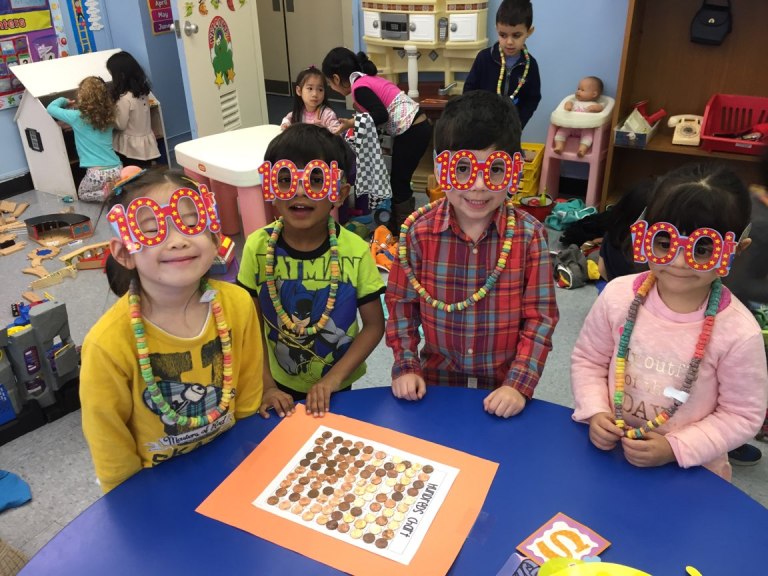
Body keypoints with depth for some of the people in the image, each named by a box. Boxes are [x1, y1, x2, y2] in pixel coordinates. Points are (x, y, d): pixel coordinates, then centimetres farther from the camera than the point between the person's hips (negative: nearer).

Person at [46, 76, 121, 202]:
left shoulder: (77, 117, -7)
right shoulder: (107, 115, 7)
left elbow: (51, 108, 6)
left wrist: (65, 100, 23)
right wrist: (74, 105, 27)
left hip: (98, 173, -5)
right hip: (117, 169, 5)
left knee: (82, 194, 24)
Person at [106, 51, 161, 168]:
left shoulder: (125, 98, -22)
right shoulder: (142, 90, 1)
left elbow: (120, 125, -14)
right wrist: (114, 108, 13)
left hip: (132, 147, -7)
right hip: (146, 143, 7)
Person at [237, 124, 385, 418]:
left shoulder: (355, 251, -19)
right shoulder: (258, 247, -15)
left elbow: (374, 325, -12)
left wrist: (333, 378, -19)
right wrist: (266, 386, -12)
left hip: (339, 386, -1)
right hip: (281, 386, 1)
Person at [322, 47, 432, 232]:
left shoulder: (359, 86, -13)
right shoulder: (368, 79, 15)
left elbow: (381, 115, -25)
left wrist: (352, 123, -17)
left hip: (412, 132, -10)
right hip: (416, 127, 10)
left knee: (399, 184, 2)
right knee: (397, 181, 17)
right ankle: (395, 228, 28)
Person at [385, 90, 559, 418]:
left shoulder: (529, 234, -16)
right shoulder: (418, 230, -14)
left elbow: (540, 316, -11)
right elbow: (401, 303, -4)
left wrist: (520, 384, -16)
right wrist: (406, 366, -10)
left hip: (503, 388, 0)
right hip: (436, 381, 1)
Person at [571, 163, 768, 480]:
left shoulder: (738, 333, -19)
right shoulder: (618, 295, -13)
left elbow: (742, 415, -8)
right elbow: (587, 359, 1)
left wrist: (676, 448, -16)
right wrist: (595, 412, -12)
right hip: (609, 452, 0)